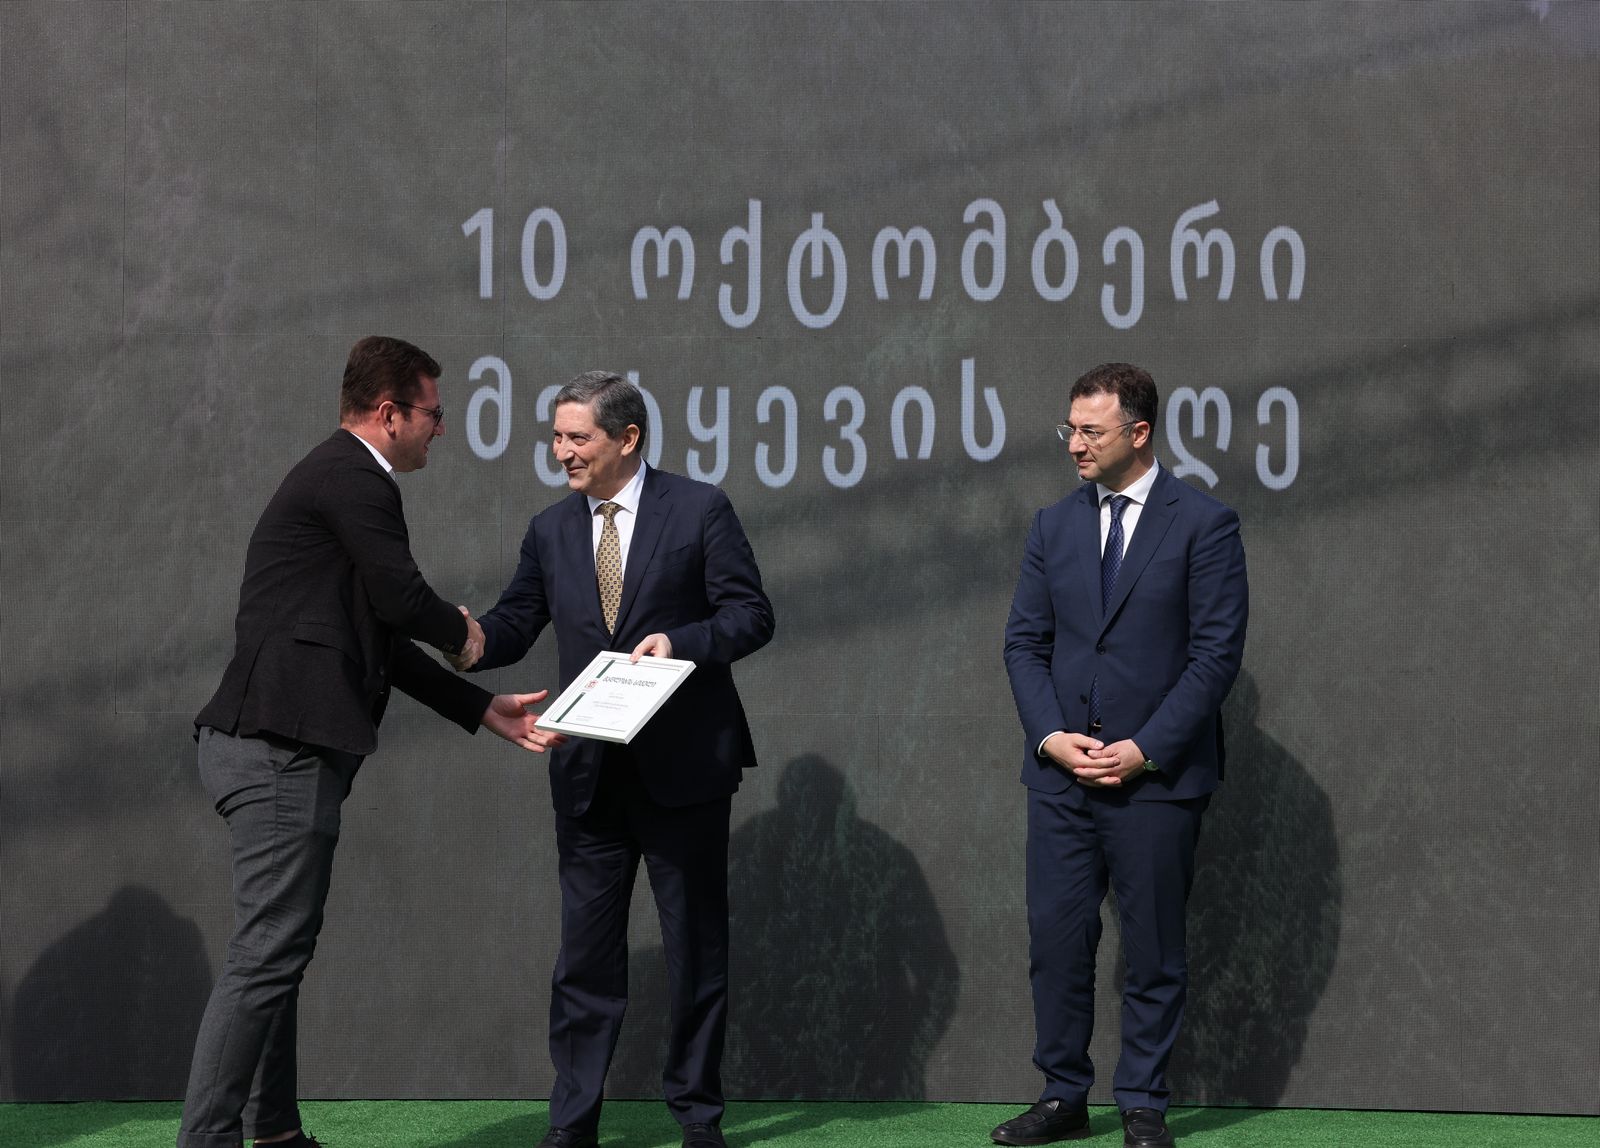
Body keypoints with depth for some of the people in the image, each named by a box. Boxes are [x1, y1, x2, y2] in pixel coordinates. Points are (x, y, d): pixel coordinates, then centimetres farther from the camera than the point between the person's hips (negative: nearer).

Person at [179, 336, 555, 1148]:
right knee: (267, 952, -11)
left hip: (276, 746, 11)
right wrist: (462, 634, 7)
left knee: (280, 949, 15)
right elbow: (402, 597, -16)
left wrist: (483, 709, 21)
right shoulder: (352, 480, -11)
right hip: (282, 747, -11)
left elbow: (376, 639, 23)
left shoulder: (341, 477, 21)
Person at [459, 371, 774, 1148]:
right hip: (589, 774, 3)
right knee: (586, 951, 5)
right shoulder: (550, 531, 9)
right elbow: (514, 625, 5)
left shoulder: (699, 510, -3)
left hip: (684, 765, -3)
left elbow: (751, 615, -6)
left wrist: (679, 641, -22)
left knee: (695, 944, 7)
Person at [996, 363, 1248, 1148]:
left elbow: (1216, 652, -8)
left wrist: (1147, 748, -13)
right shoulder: (1053, 526, 10)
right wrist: (1051, 735, -6)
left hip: (1156, 777, -4)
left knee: (1153, 949, 4)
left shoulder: (1204, 523, -4)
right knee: (1056, 938, 4)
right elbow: (1024, 642, 10)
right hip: (1061, 772, 4)